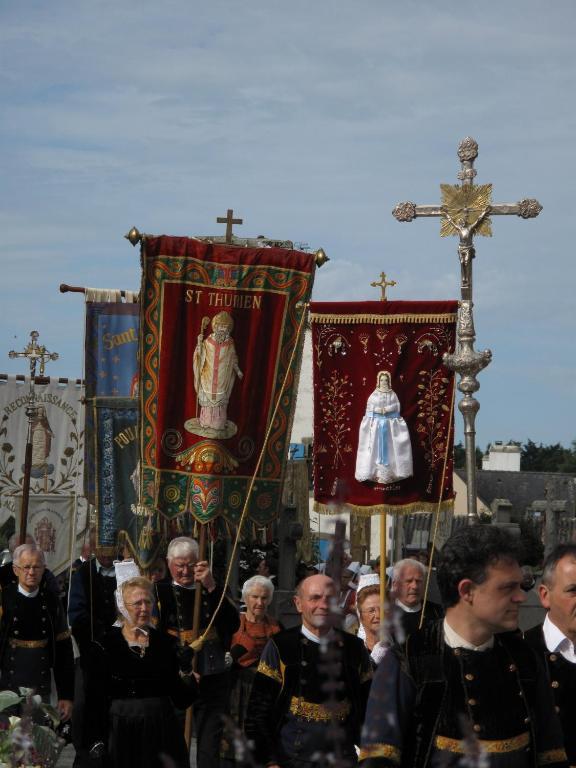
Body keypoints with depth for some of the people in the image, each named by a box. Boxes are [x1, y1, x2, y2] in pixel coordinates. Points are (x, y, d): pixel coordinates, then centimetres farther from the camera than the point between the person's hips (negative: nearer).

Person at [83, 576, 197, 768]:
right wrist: (96, 743, -10)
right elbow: (94, 700, -3)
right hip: (121, 731, -2)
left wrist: (189, 681, -13)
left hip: (161, 729, 3)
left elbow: (180, 698, 7)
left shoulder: (164, 643, 7)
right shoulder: (103, 646, -2)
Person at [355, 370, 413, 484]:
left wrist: (387, 409, -17)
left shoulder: (392, 394, 4)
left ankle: (389, 472, 4)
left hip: (390, 423, 1)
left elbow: (397, 406, -2)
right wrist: (378, 410, -18)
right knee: (377, 446, -4)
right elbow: (369, 407, -2)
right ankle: (376, 472, -2)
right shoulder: (374, 394, 1)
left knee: (389, 447, 0)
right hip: (376, 423, -1)